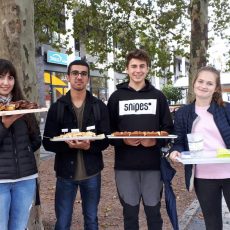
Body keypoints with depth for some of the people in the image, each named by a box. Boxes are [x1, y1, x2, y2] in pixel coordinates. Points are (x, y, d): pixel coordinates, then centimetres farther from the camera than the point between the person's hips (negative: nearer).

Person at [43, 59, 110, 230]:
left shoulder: (99, 106, 0)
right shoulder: (57, 107, -1)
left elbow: (105, 140, -3)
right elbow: (48, 142, -4)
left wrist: (89, 146, -24)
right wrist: (68, 145, -24)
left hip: (91, 172, 1)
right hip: (65, 173, 0)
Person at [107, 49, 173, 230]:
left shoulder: (158, 96, 6)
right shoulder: (116, 97, 5)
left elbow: (168, 128, 6)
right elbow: (109, 130, 5)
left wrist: (156, 141, -14)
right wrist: (123, 141, -14)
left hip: (153, 163, 0)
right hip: (125, 165, 0)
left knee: (153, 211, 11)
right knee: (130, 212, 11)